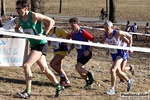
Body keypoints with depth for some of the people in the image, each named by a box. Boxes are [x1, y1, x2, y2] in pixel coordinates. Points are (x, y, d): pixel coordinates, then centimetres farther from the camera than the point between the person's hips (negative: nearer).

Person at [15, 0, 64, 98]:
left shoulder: (34, 16, -17)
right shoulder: (20, 18, 3)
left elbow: (51, 21, -15)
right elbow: (16, 28, 23)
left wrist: (44, 34, -22)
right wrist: (18, 32, 0)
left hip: (41, 45, -8)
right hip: (33, 45, 8)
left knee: (26, 65, -18)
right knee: (44, 69, 16)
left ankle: (28, 91, -12)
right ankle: (59, 86, 33)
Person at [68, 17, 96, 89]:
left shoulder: (83, 33, -21)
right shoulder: (72, 34, 1)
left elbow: (94, 41, -18)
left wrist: (89, 50, -23)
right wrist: (71, 48, -3)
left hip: (86, 54, -8)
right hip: (79, 54, 8)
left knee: (78, 67, -21)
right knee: (80, 71, 9)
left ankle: (89, 74, 5)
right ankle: (89, 82, 29)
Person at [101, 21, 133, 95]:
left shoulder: (118, 33, -24)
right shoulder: (105, 34, -10)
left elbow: (130, 36, -12)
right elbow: (103, 41, 7)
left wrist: (129, 47, -14)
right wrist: (100, 43, -16)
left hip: (121, 54, -7)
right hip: (113, 55, 7)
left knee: (112, 70, -23)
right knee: (118, 72, 19)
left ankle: (112, 89, -14)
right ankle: (129, 81, 47)